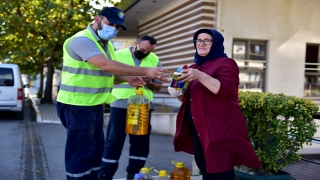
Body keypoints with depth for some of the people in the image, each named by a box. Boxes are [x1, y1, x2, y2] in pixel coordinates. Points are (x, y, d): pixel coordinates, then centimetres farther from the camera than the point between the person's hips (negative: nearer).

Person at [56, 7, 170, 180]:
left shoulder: (107, 44, 13)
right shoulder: (82, 40, -18)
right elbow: (105, 65, -31)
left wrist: (127, 78, 0)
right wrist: (146, 71, -33)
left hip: (96, 105, 9)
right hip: (77, 105, -9)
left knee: (95, 151, 15)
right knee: (81, 152, -3)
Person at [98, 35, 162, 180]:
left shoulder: (155, 60, 7)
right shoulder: (118, 55, 1)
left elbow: (158, 86, 10)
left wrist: (149, 83, -12)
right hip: (120, 104, -2)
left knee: (140, 141, 8)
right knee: (113, 141, 1)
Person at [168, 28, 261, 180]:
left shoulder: (225, 63, -3)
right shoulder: (195, 67, 20)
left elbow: (226, 90, -19)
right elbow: (188, 98, 27)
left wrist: (200, 76, -28)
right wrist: (178, 93, 4)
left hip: (219, 129, -8)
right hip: (197, 128, 8)